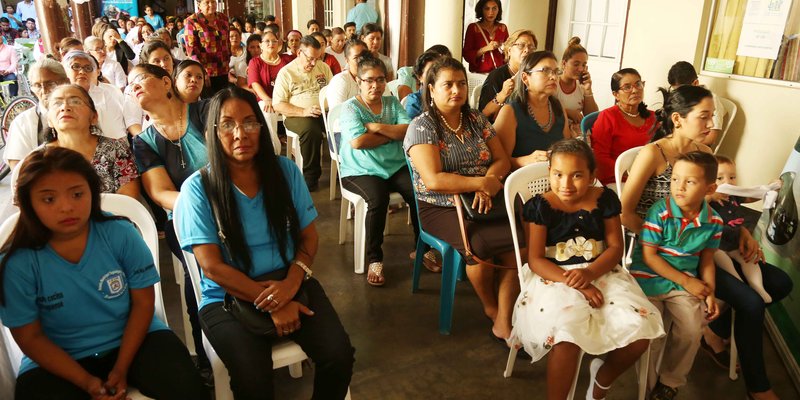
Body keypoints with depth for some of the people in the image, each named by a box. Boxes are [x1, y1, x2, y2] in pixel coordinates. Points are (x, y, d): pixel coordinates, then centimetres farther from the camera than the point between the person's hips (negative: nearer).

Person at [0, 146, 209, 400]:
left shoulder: (121, 234, -13)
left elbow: (143, 303, -6)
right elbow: (31, 338, -5)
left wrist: (120, 369, -13)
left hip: (132, 340, 0)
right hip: (60, 359, 1)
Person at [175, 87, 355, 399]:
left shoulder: (285, 170, 1)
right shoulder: (198, 188, -8)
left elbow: (309, 235, 4)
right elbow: (212, 267, -11)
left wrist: (292, 282, -15)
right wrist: (271, 303, -17)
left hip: (290, 285, 3)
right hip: (229, 297, -2)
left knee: (339, 355, -18)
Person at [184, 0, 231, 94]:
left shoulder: (223, 18, 8)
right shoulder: (192, 21, -6)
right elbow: (191, 49, -10)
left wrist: (229, 64, 14)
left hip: (224, 71, 4)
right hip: (205, 71, -4)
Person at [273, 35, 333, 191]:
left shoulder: (323, 67, 16)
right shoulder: (286, 72, 3)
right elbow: (277, 105, -4)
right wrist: (304, 111, -18)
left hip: (325, 112, 4)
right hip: (297, 115, -3)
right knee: (312, 131, -37)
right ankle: (311, 177, -22)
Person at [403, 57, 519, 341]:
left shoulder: (476, 120, 13)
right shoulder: (422, 127, -6)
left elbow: (502, 160, 7)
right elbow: (434, 181, -18)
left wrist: (488, 187, -14)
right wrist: (483, 182, -15)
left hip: (481, 204, 5)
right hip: (440, 208, -4)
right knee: (479, 244, -31)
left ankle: (503, 322, -14)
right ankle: (491, 307, 0)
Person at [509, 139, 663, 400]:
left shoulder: (604, 199, 2)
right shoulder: (541, 206, -7)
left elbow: (615, 247, 1)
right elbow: (536, 260, -9)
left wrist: (590, 273, -19)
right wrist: (575, 284, -20)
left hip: (601, 273, 4)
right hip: (555, 278, -3)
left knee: (641, 332, -15)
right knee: (567, 338, -31)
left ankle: (602, 379, 16)